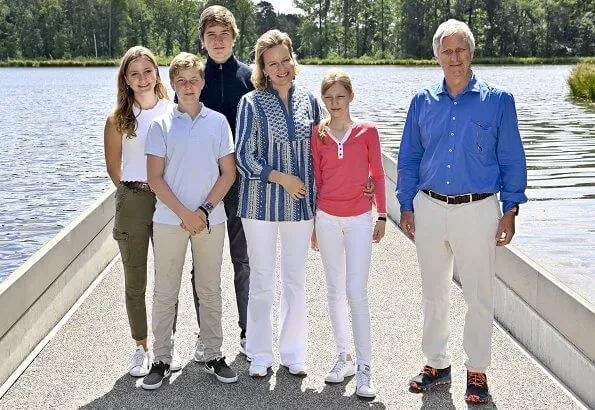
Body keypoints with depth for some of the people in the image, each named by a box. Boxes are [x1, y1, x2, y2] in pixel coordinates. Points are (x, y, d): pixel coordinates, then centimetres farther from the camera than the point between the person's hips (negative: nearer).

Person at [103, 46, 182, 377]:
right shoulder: (119, 119, -1)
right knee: (135, 280, 7)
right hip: (133, 203, 0)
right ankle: (141, 347, 21)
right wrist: (133, 194, 6)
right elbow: (113, 166, 8)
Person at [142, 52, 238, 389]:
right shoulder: (162, 124, 0)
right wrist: (184, 214, -11)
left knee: (210, 291, 9)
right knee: (165, 292, 6)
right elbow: (155, 178, -3)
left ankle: (214, 356, 21)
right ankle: (162, 359, 17)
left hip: (211, 219, 1)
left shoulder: (218, 122, 3)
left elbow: (228, 173, 2)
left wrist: (204, 210, -9)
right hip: (169, 219, -1)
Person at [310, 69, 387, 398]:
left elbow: (377, 175, 4)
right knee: (335, 291, 9)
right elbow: (315, 179, 7)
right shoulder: (318, 134, 2)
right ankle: (344, 357, 21)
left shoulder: (367, 131, -2)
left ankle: (364, 367, -1)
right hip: (327, 219, 2)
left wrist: (382, 215, 4)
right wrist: (312, 223, 9)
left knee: (356, 292, -9)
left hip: (359, 219, -2)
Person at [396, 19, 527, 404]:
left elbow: (512, 160, 0)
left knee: (479, 296, 4)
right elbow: (409, 157, 10)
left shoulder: (498, 100, -2)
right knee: (433, 293, 13)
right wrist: (407, 206, 6)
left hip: (478, 210, -3)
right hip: (429, 208, 3)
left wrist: (510, 211, -4)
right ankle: (437, 364, 28)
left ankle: (477, 371, 20)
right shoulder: (423, 102, 5)